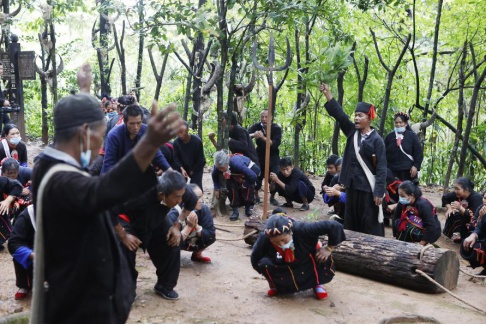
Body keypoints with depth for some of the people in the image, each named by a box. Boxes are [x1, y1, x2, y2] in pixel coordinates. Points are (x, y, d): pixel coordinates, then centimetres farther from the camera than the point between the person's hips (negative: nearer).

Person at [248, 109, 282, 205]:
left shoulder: (276, 129, -12)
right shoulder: (256, 126, -8)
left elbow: (275, 144, -26)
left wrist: (263, 137, -40)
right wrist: (253, 135, -45)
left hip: (272, 158, -1)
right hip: (259, 157, 1)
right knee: (256, 178, -8)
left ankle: (272, 198, 14)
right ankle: (256, 196, 19)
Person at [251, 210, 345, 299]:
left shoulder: (301, 230, -38)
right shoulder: (264, 238, -32)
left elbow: (335, 226, -35)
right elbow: (255, 260, -12)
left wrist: (329, 248, -26)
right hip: (283, 269, 1)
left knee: (325, 258, -30)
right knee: (264, 263, -28)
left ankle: (317, 284, 5)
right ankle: (276, 285, 8)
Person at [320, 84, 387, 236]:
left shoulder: (376, 140, -9)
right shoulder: (352, 132, 6)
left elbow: (382, 167, -12)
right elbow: (339, 113, 0)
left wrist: (379, 191, -17)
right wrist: (327, 93, -8)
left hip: (368, 187, -6)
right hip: (352, 185, 6)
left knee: (370, 222, 0)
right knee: (351, 220, 12)